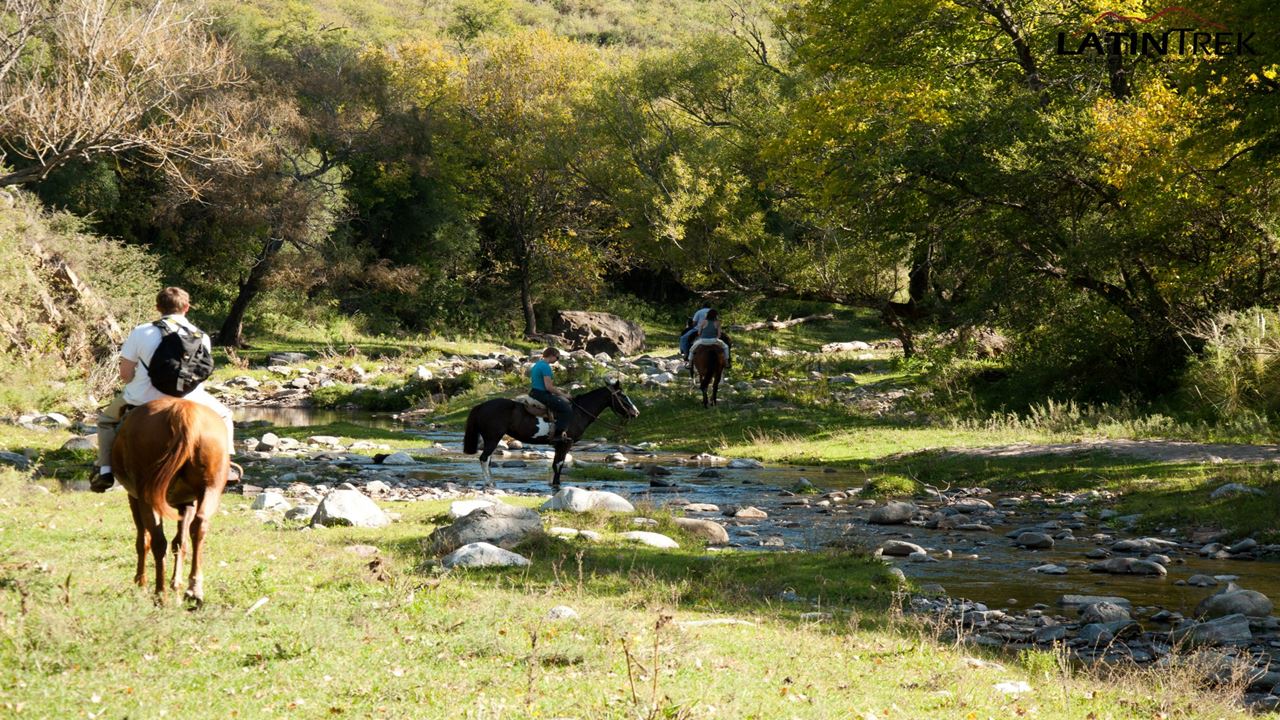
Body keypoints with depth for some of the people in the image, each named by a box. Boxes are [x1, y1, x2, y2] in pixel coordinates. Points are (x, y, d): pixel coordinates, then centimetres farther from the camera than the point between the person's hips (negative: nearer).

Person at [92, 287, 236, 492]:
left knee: (106, 419, 27)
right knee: (223, 415, 30)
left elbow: (125, 374, -6)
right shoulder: (201, 337, 0)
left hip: (143, 401, -1)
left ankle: (105, 472, 17)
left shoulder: (141, 333, -6)